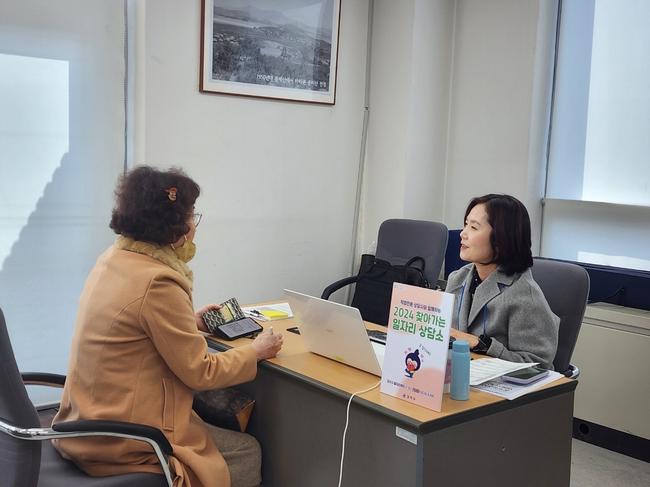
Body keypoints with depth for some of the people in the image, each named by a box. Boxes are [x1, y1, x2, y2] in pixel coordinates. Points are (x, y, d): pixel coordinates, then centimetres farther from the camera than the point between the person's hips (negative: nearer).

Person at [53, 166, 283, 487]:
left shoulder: (112, 259, 2)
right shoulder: (158, 283, -25)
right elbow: (200, 372, -16)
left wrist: (189, 323, 17)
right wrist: (257, 350, -2)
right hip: (122, 443, -9)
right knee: (249, 452, 7)